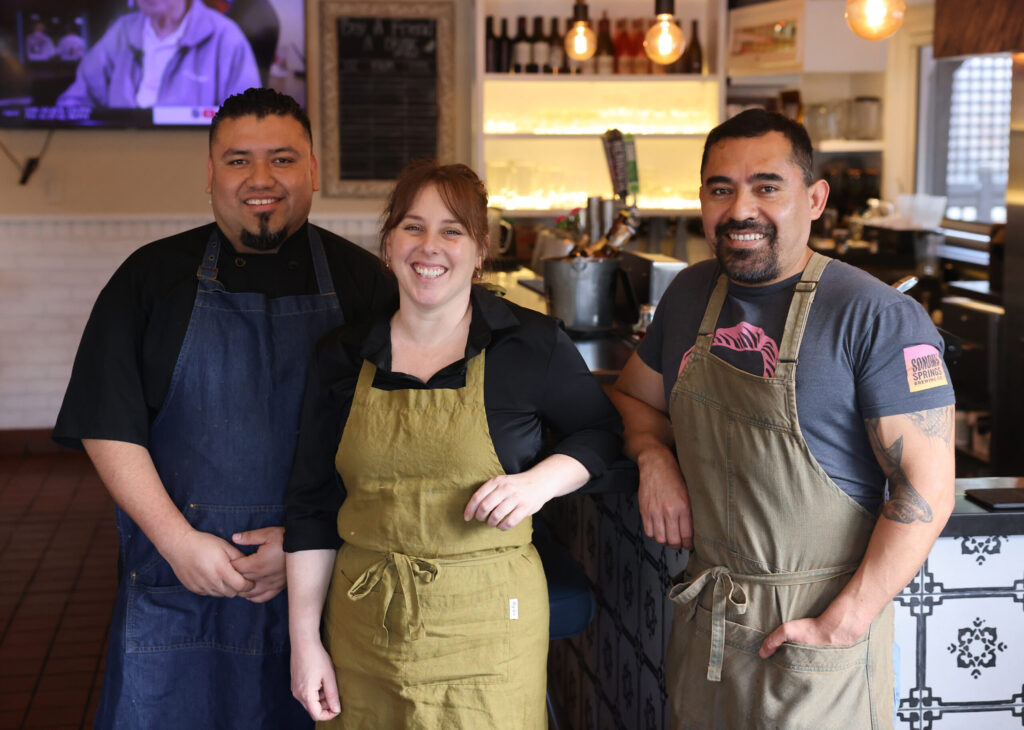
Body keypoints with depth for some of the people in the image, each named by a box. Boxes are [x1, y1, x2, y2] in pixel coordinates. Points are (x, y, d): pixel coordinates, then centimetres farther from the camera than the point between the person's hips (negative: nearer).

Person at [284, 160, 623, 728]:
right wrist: (304, 641, 4)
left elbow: (600, 430, 10)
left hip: (486, 625, -2)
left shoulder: (531, 345, -4)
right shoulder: (343, 356, 4)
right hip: (363, 628, 3)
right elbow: (312, 509, 7)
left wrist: (539, 483, -11)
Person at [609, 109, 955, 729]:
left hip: (819, 617, -5)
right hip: (704, 619, 6)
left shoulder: (879, 317, -15)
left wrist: (843, 623, -20)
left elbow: (926, 491, -17)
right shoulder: (690, 294, 4)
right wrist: (653, 457, -3)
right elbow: (634, 397, 19)